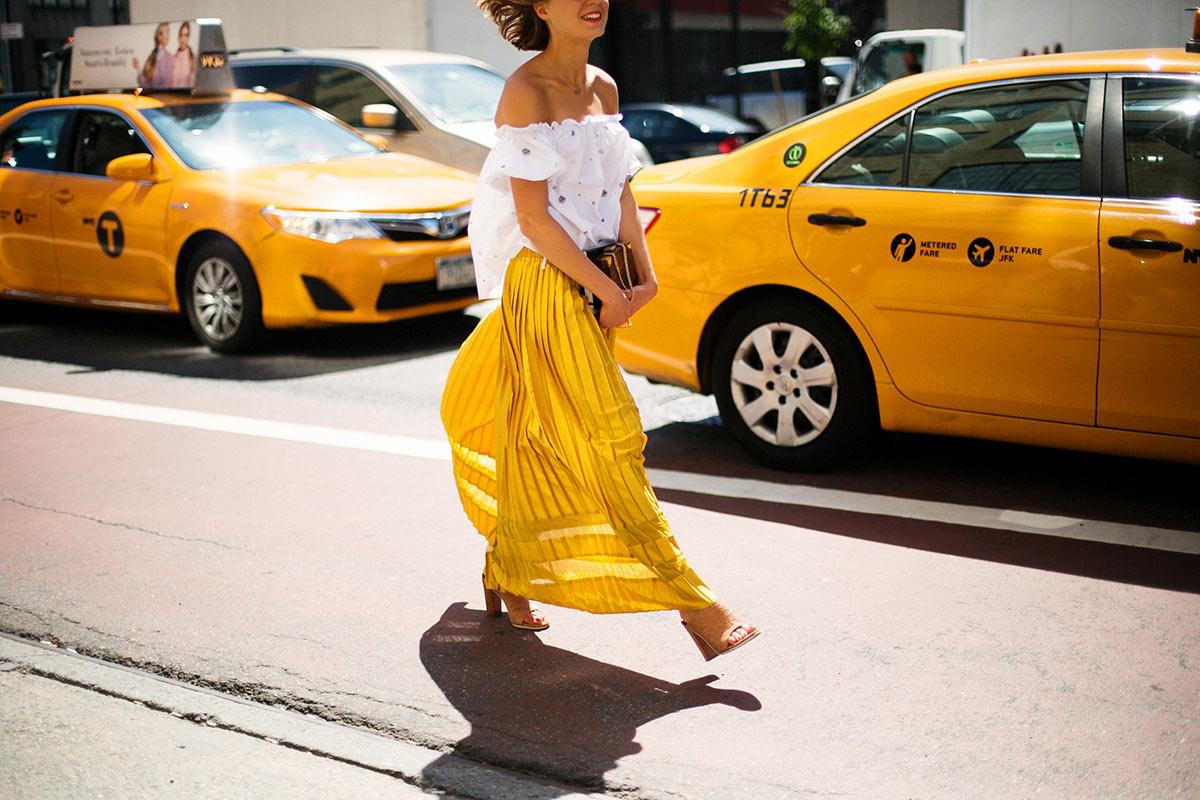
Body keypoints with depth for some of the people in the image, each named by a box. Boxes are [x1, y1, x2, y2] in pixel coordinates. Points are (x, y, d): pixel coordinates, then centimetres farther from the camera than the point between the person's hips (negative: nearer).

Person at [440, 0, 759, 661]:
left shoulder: (603, 88, 11)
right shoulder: (526, 92, -12)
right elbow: (534, 218, -16)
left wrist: (644, 275, 3)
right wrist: (607, 292, -15)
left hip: (598, 283, 8)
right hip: (546, 284, -7)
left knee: (544, 444, 13)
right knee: (604, 440, -6)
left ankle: (505, 579, 31)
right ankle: (694, 607, -5)